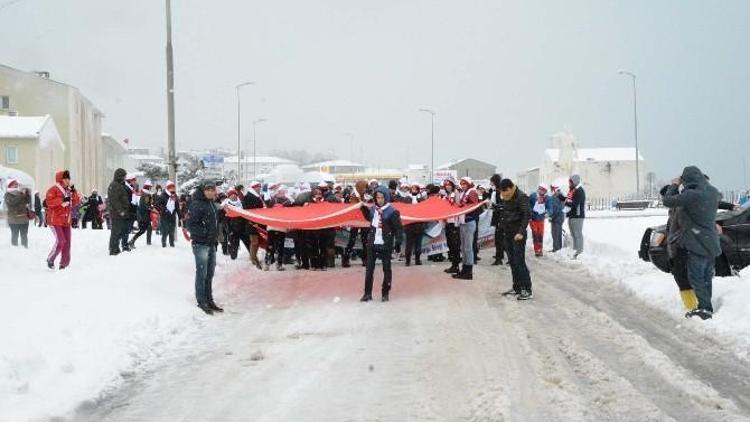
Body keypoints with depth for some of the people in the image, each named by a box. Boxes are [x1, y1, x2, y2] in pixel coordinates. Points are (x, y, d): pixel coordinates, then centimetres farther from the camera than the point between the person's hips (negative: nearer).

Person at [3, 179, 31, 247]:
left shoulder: (20, 192, 14)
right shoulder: (8, 195, -2)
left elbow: (28, 201, 9)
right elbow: (12, 201, -22)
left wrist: (28, 194, -6)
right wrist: (21, 195, -26)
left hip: (24, 218, 5)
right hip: (14, 219, -5)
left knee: (24, 235, 8)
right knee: (15, 235, -5)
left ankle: (25, 247, 14)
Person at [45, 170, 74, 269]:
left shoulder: (68, 190, 15)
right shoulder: (53, 190, -8)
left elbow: (74, 203, 15)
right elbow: (49, 202, -20)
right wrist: (62, 200, -26)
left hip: (66, 221, 7)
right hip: (55, 220, -7)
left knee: (67, 242, 4)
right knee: (60, 241, -16)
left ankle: (64, 264, 13)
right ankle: (50, 260, 4)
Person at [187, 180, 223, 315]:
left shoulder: (212, 204, 12)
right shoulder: (196, 204, -15)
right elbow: (190, 225, -19)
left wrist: (215, 235, 13)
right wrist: (204, 232, -23)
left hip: (211, 244, 8)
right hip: (200, 244, -8)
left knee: (210, 273, 14)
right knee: (202, 274, -2)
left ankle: (209, 300, 23)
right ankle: (201, 302, 7)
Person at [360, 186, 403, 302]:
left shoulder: (392, 211, -12)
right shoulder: (372, 209, 4)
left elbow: (398, 228, -10)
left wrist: (398, 242, -18)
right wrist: (364, 208, 15)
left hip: (385, 244, -5)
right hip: (372, 243, 5)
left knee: (386, 268, 6)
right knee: (369, 268, 7)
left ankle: (385, 293, 16)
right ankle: (367, 293, 14)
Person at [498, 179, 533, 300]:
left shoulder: (521, 197, -14)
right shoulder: (506, 198, 11)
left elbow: (527, 215, -18)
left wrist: (521, 232, -24)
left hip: (518, 234, -8)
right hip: (507, 233, 8)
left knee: (519, 261, -10)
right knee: (512, 262, 11)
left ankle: (527, 290, -8)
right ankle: (516, 288, 18)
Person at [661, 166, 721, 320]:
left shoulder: (690, 195, -22)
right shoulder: (713, 192, 2)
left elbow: (667, 201, -12)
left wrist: (674, 185, 4)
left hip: (698, 244, -8)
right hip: (711, 243, 8)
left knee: (695, 277, -1)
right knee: (706, 277, 16)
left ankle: (705, 308, -7)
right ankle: (706, 307, 22)